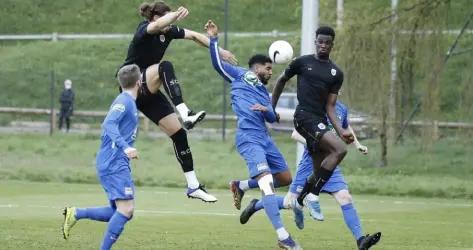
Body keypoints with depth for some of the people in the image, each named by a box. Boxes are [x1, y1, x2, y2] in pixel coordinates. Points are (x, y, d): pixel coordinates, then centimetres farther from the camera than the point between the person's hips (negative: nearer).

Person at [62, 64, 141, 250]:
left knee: (121, 211, 8)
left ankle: (75, 214, 6)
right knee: (126, 209, -16)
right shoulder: (124, 101, -9)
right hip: (114, 164, -10)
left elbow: (107, 126, 27)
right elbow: (109, 124, -24)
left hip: (115, 164, 10)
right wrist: (125, 147, -36)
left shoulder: (127, 101, 19)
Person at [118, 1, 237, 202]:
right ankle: (185, 114, -47)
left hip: (147, 91, 8)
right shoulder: (144, 30, -17)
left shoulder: (168, 31, 3)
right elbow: (157, 25, -40)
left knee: (178, 132, -1)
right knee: (165, 67, -35)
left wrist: (219, 51, 2)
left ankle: (193, 186, 3)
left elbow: (194, 36, 10)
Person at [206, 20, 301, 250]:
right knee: (267, 183, -20)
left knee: (285, 178, 14)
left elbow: (273, 118, 17)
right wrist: (213, 39, -3)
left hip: (264, 138, 8)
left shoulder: (264, 92, 28)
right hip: (249, 138, -8)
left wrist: (266, 110, -4)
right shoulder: (241, 75, 11)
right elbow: (217, 63, 5)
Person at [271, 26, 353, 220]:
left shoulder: (336, 73, 12)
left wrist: (340, 130, -5)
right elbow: (281, 81, 17)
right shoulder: (302, 62, 3)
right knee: (339, 149, -26)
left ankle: (298, 203, 33)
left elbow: (330, 106, 9)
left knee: (320, 173, 9)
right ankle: (313, 196, -18)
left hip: (320, 120, 6)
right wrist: (271, 108, 18)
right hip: (304, 116, -6)